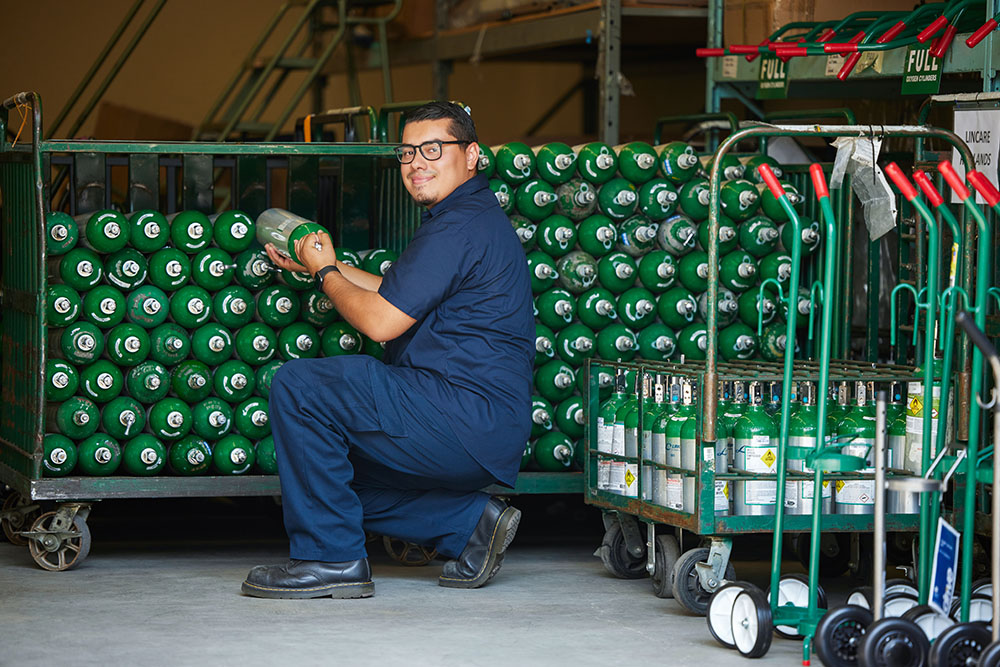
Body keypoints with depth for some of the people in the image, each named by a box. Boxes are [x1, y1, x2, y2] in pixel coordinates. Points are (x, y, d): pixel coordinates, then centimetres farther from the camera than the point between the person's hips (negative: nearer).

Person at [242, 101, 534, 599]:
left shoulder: (460, 226, -15)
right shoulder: (474, 216, 20)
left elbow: (381, 321, -16)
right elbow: (398, 297, 28)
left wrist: (325, 272, 1)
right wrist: (324, 263, 26)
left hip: (465, 419, -11)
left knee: (298, 387, -16)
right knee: (336, 466, 21)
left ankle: (330, 556, -10)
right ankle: (469, 523, 12)